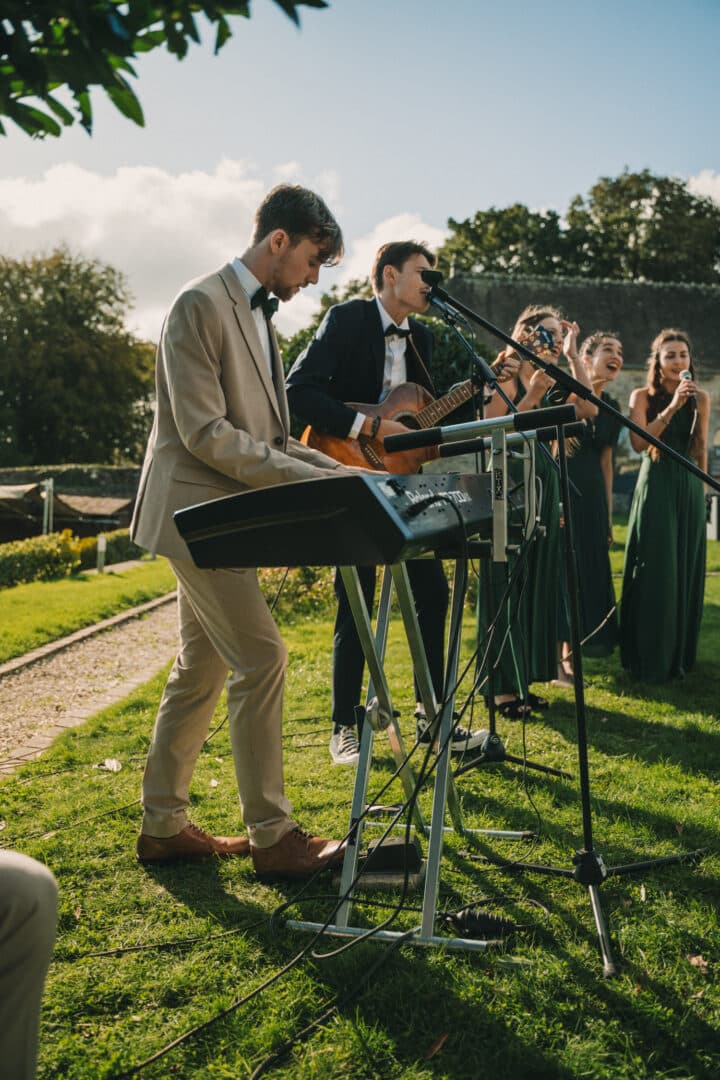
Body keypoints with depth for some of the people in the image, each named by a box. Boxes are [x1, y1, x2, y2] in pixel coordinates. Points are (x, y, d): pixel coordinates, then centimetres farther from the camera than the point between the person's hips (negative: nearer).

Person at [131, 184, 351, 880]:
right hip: (197, 509, -10)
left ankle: (163, 825, 22)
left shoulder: (259, 314, 17)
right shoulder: (202, 305, -13)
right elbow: (205, 432, -21)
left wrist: (336, 471, 6)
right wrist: (305, 480, -20)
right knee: (261, 659, -10)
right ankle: (272, 837, 1)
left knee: (201, 669, 12)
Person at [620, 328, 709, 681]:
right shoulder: (643, 396, -3)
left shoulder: (700, 398, 6)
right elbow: (638, 442, -17)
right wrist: (672, 406, -21)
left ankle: (679, 655, 20)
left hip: (689, 489, 3)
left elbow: (701, 448, 13)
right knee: (654, 572, -2)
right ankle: (649, 660, 8)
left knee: (686, 571, 7)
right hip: (655, 488, -3)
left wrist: (701, 488, 14)